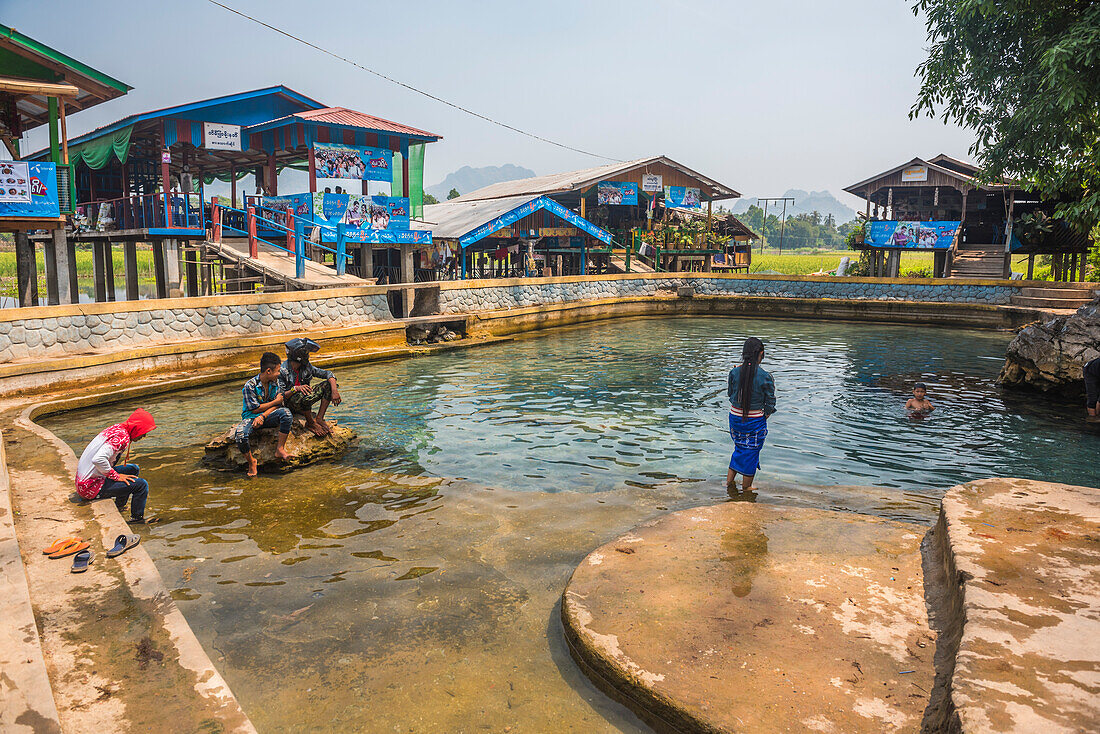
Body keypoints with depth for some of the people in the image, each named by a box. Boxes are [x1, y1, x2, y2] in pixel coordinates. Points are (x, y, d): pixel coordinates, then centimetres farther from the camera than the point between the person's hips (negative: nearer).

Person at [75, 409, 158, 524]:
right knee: (142, 484, -13)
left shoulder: (117, 428, 7)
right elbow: (98, 460, -33)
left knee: (133, 469, 19)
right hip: (92, 486, -10)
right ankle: (137, 518, 4)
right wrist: (116, 476, -20)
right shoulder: (122, 437, -22)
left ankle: (119, 506, 25)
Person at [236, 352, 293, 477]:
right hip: (251, 417, -3)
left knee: (286, 413, -29)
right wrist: (275, 402, -8)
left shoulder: (275, 382, -1)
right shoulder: (250, 386, -17)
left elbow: (278, 405, -3)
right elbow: (255, 409, -14)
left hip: (268, 415, 3)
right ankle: (251, 461, -8)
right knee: (240, 435, -35)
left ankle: (280, 448, -19)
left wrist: (263, 416, -19)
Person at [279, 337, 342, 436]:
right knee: (303, 395, -39)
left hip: (305, 402, 6)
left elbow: (327, 374, -7)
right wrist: (295, 389, -39)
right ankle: (311, 423, -15)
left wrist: (334, 391, -24)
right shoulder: (282, 371, -19)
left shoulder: (306, 366, -4)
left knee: (328, 385, -11)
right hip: (289, 404, -6)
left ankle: (319, 418, -11)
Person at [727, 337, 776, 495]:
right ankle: (746, 488, 25)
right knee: (750, 452, 12)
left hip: (735, 416, 3)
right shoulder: (765, 377, -16)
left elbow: (730, 394, 3)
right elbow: (770, 403, -8)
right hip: (755, 420, -3)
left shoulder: (734, 372, -9)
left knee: (740, 448, 24)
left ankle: (729, 480, 27)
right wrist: (764, 416, 8)